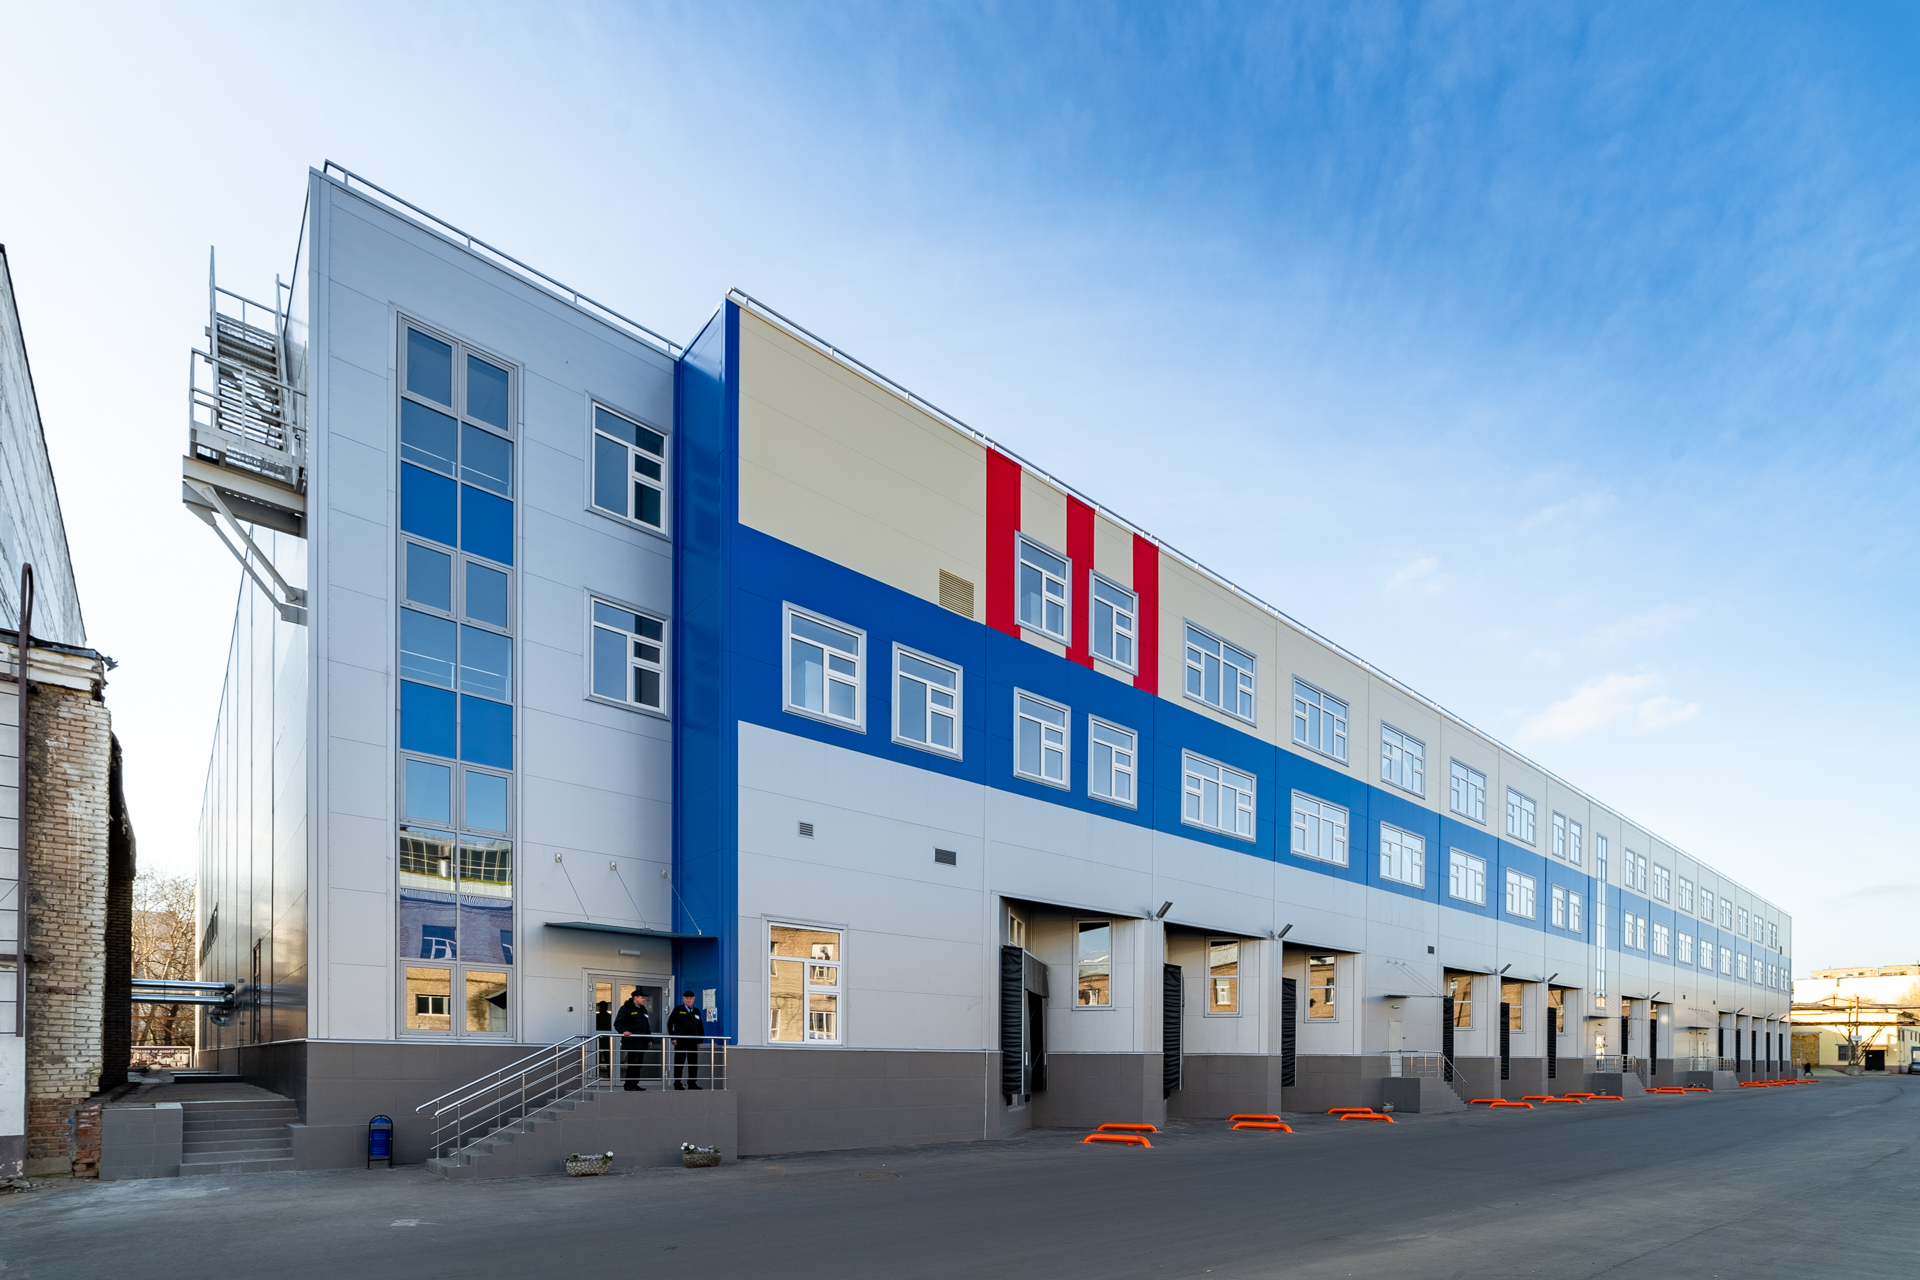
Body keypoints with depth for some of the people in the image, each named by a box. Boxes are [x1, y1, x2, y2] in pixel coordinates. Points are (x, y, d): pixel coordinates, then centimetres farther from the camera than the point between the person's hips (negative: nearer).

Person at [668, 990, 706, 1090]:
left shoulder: (696, 1011, 15)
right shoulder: (678, 1010, 3)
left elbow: (701, 1027, 18)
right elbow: (670, 1023, -1)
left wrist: (700, 1040, 9)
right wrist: (673, 1038, -8)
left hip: (693, 1042, 4)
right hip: (681, 1042, -4)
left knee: (693, 1063, 5)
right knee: (679, 1063, -1)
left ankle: (692, 1083, 12)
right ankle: (677, 1084, 5)